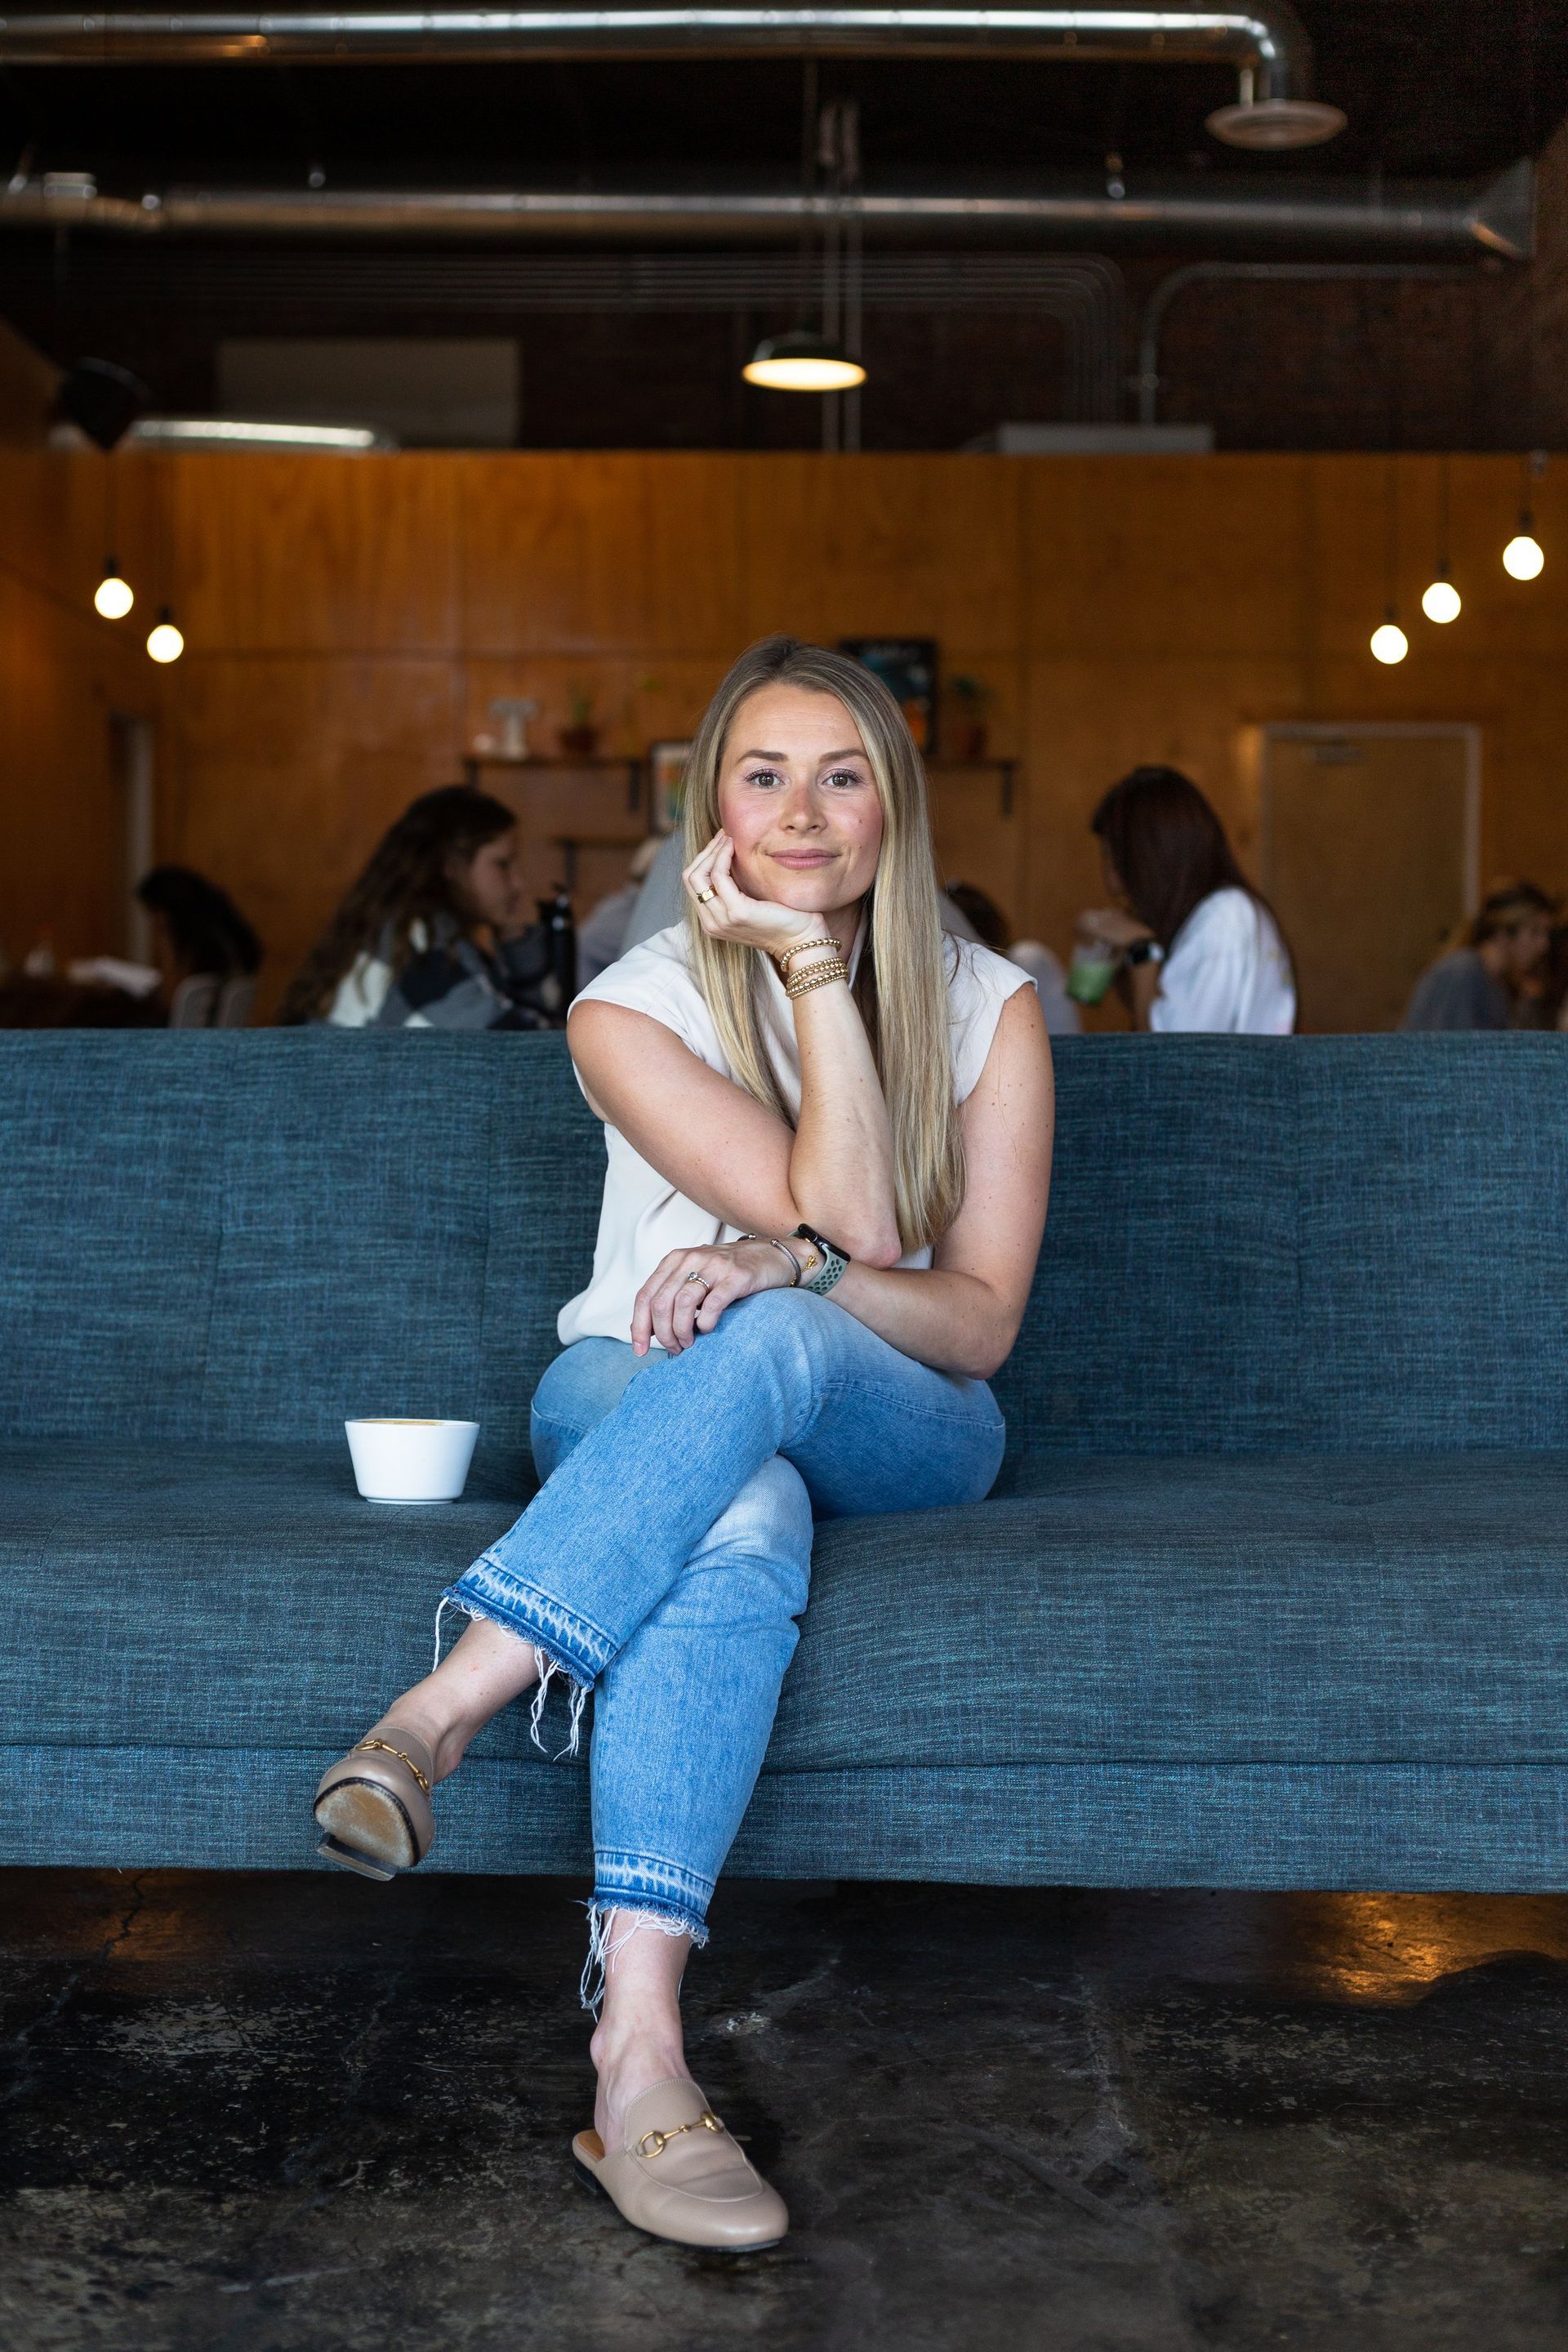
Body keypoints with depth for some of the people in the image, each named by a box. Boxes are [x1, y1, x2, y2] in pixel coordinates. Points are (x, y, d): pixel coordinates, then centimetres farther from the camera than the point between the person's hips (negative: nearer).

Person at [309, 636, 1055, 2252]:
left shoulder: (987, 1007, 0)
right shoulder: (633, 1004, -5)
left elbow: (980, 1322, -9)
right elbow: (848, 1218, -17)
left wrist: (786, 1269, -27)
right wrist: (810, 968, -19)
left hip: (900, 1433, 1)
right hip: (632, 1407, -1)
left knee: (770, 1341, -38)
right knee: (742, 1523, -40)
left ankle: (445, 1706, -45)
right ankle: (636, 2052, -52)